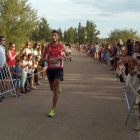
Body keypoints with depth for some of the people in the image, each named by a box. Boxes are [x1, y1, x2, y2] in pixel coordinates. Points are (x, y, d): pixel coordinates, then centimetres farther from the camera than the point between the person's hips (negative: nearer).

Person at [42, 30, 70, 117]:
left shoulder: (62, 46, -1)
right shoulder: (47, 47, 2)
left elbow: (68, 55, 10)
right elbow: (43, 58, 7)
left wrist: (64, 58, -13)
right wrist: (49, 60, -14)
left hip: (59, 68, -3)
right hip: (50, 69, 3)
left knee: (55, 87, -14)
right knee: (52, 88, 13)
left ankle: (53, 110, -9)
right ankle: (58, 87, 54)